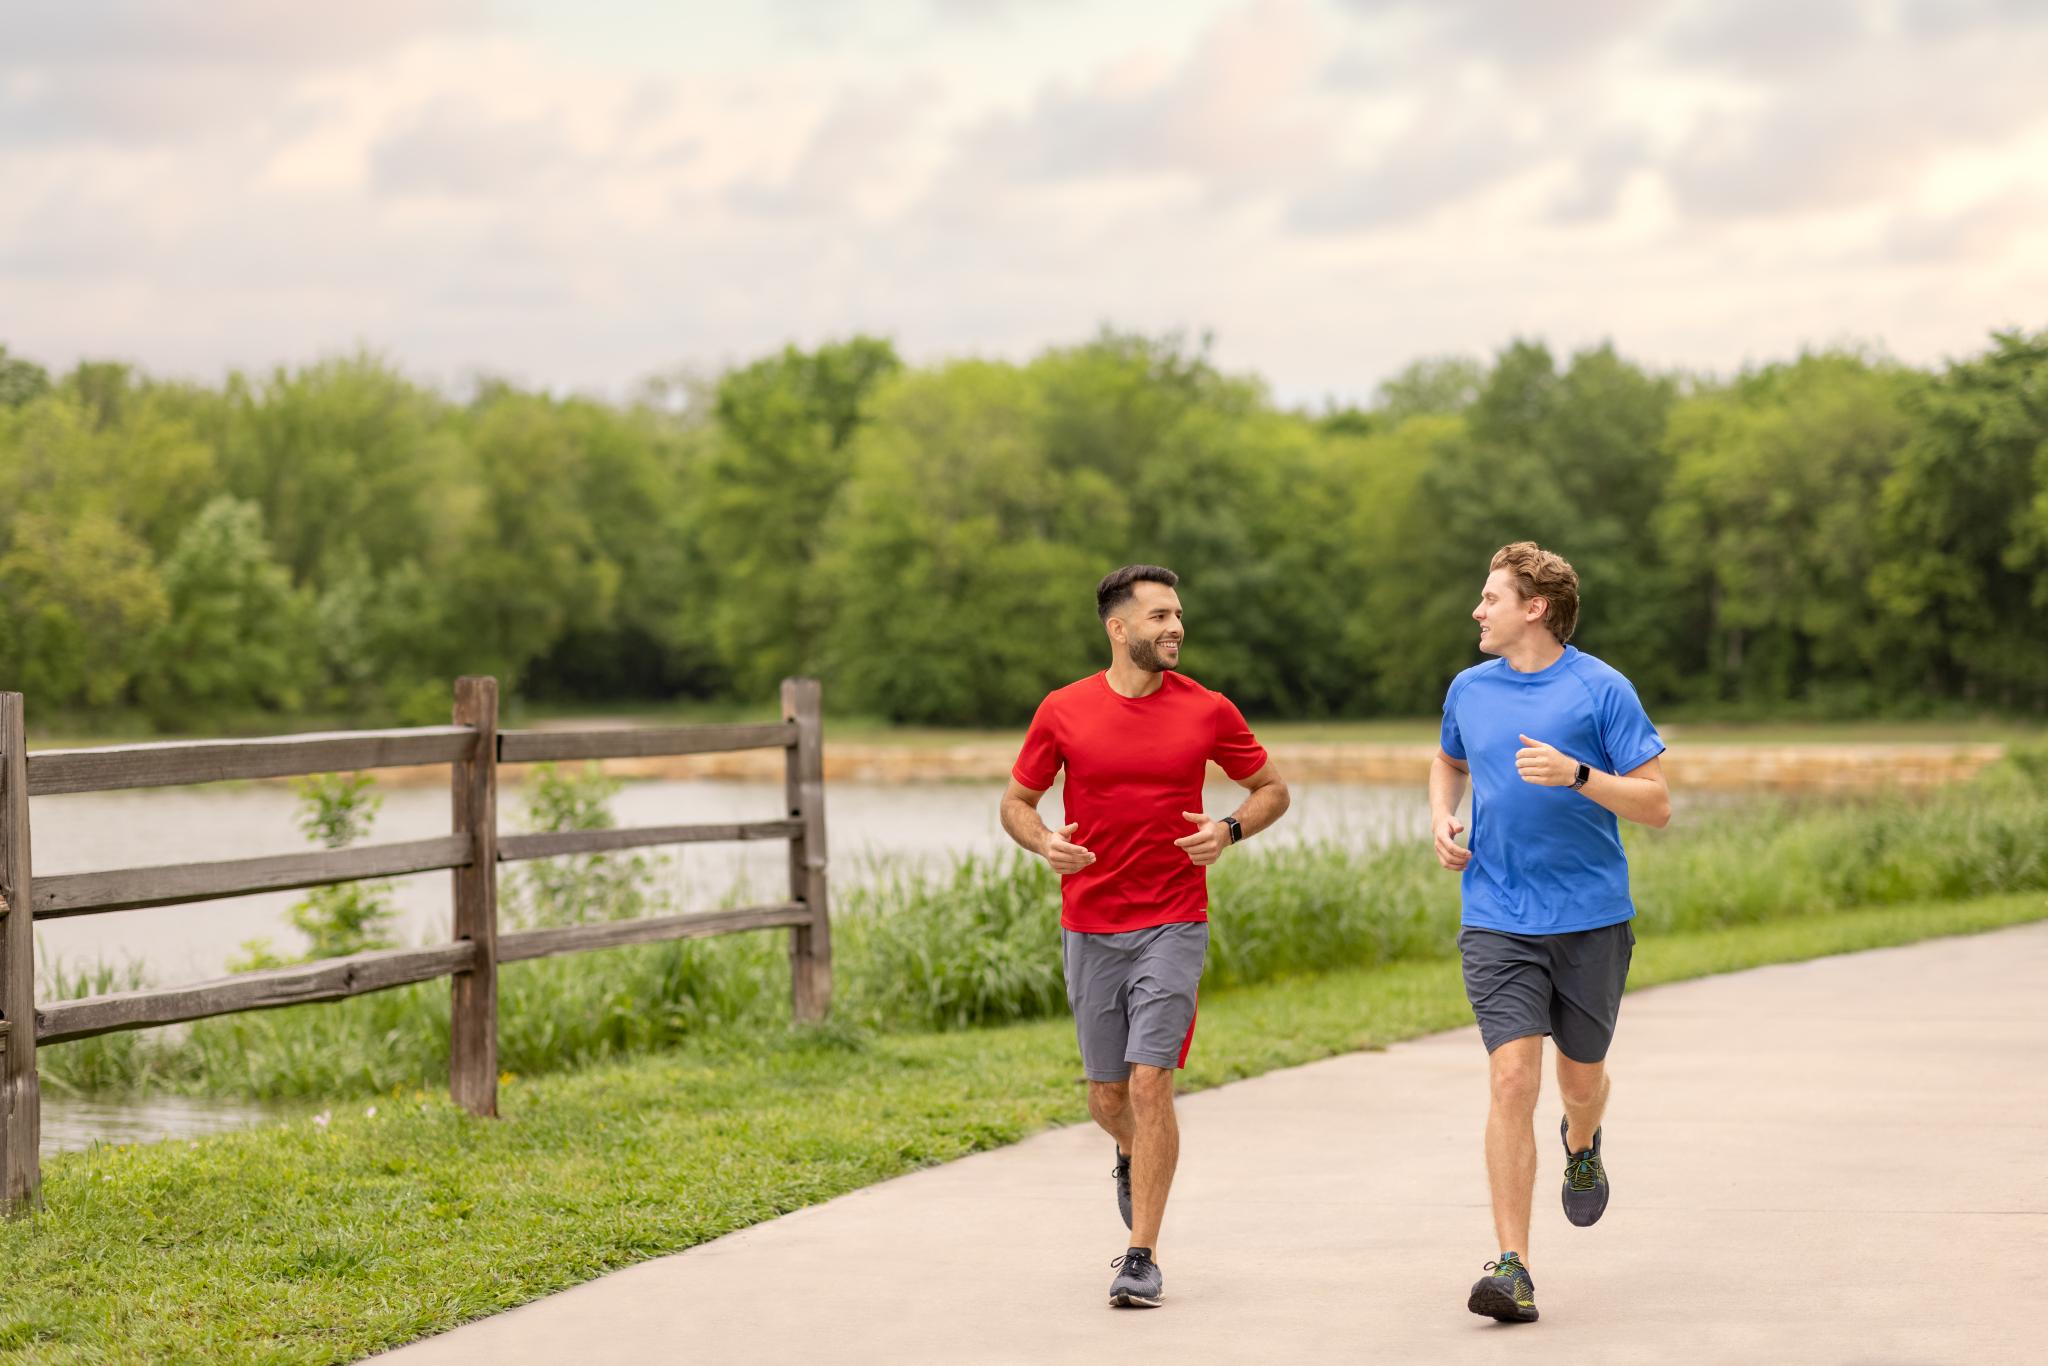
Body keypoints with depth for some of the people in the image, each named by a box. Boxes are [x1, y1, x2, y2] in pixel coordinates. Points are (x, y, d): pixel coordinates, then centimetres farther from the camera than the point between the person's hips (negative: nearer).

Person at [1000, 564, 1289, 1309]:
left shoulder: (1208, 711, -1)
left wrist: (1231, 829, -10)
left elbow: (1272, 787, 11)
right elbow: (1016, 800, 9)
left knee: (1150, 1083, -13)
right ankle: (1134, 1156, 47)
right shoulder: (1064, 711, 0)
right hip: (1089, 928, 2)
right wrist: (1044, 843, -13)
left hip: (1173, 924, -2)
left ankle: (1143, 1256, -7)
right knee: (1107, 1096, 10)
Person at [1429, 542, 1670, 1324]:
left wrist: (1576, 774, -23)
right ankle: (1512, 1267, -14)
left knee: (1580, 1078, 13)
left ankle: (1582, 1145, 52)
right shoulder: (1470, 690, 7)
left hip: (1591, 919, -1)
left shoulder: (1601, 690, -7)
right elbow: (1449, 761, 29)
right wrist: (1441, 818, 8)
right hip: (1498, 921, 2)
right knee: (1512, 1078, -13)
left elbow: (1656, 806, -8)